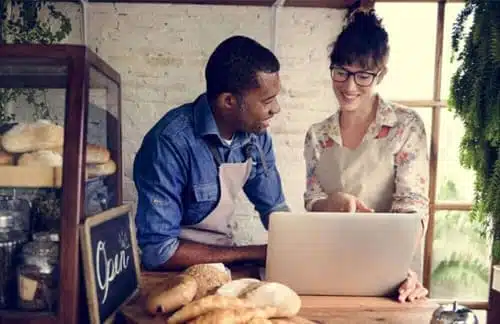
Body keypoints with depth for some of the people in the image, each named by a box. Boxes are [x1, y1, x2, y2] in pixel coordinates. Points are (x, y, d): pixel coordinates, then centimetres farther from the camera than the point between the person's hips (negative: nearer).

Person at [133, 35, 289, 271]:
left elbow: (273, 208, 6)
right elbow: (158, 250, -26)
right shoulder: (171, 142, -25)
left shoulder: (256, 134, -6)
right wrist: (254, 254, -21)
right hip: (178, 270, -5)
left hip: (225, 260, 5)